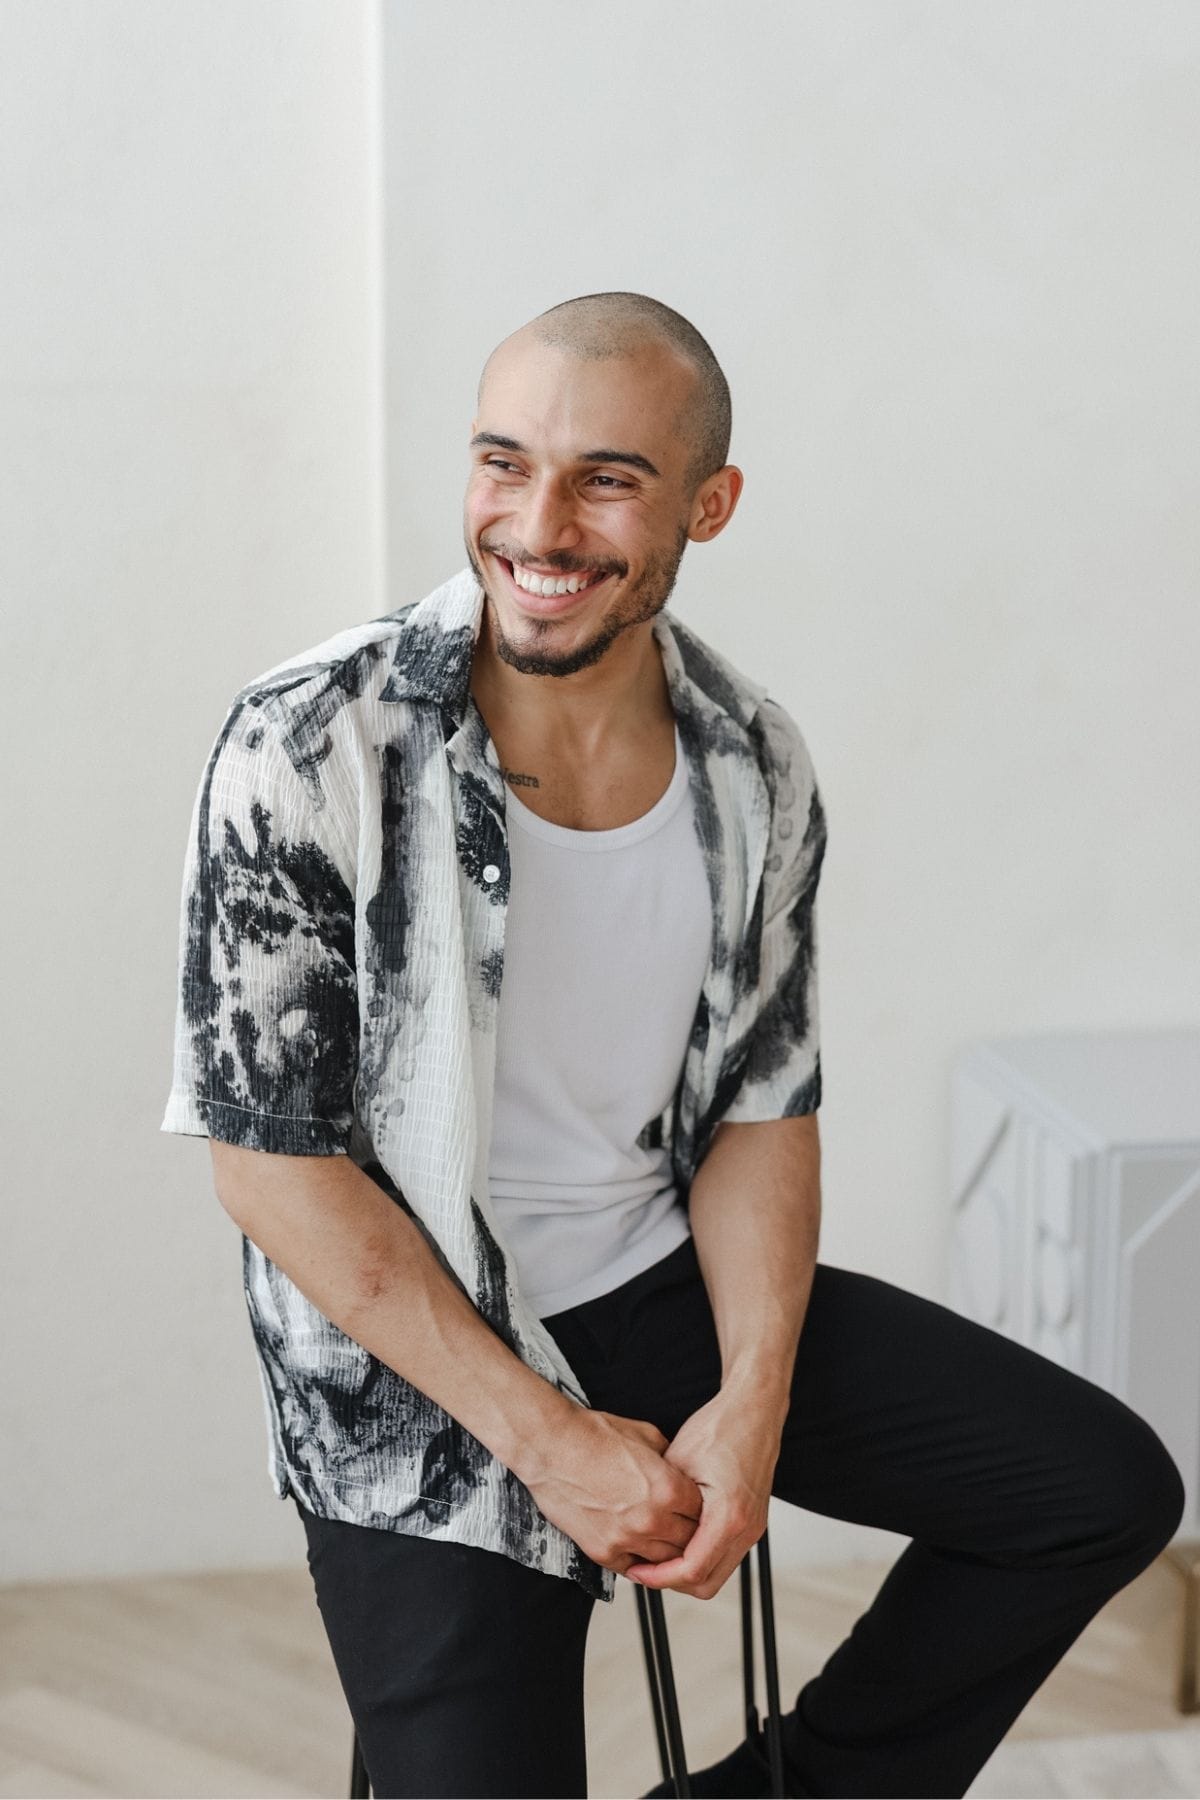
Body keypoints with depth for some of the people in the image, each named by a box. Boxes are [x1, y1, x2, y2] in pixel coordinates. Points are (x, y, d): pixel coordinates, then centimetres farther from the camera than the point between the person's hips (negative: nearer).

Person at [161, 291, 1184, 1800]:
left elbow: (764, 1110, 5)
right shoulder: (307, 749, -19)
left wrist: (754, 1403, -11)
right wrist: (547, 1437, -18)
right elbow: (270, 1161, -16)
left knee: (1110, 1487, 1)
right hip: (411, 1359, -5)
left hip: (667, 1283, 5)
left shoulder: (758, 769, -4)